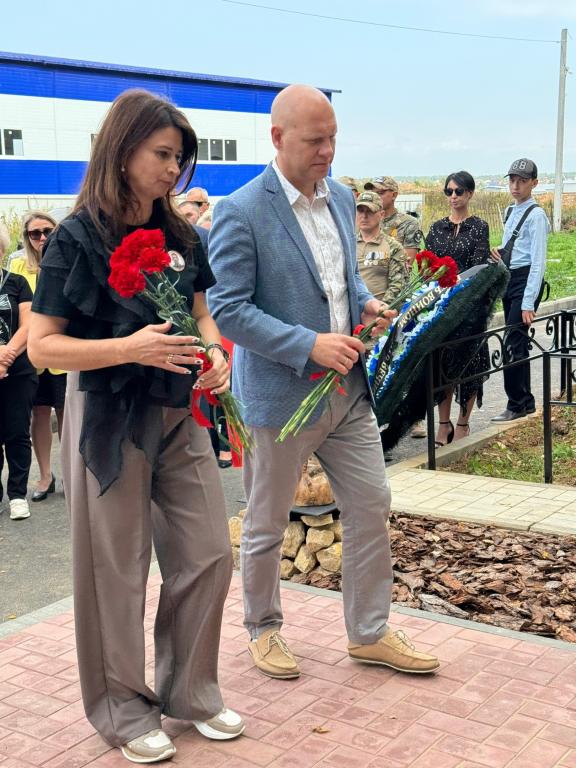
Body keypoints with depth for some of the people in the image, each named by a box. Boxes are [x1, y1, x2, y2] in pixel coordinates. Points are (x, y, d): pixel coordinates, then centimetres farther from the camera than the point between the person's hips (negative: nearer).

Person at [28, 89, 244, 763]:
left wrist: (215, 353, -5)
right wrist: (130, 348, -26)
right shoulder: (77, 238, -11)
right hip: (109, 421, -6)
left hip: (179, 416, 6)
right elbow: (43, 346, -13)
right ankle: (122, 708, 26)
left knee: (208, 556, 9)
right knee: (117, 573, 6)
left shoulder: (179, 235, 6)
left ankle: (189, 689, 29)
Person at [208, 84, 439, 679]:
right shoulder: (241, 213, -15)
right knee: (266, 525, 11)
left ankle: (369, 633, 27)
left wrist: (365, 302, 0)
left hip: (347, 387, 7)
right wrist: (310, 344, -24)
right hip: (281, 394, -6)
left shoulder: (340, 198, 8)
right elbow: (227, 308, -18)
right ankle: (263, 629, 34)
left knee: (371, 508, 11)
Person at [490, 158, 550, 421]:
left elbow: (538, 262, -17)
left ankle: (516, 405, -1)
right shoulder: (511, 212, 14)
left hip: (526, 280, -9)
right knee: (518, 343, 12)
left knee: (513, 344, -10)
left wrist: (528, 303, -21)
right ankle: (526, 401, 21)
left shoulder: (536, 215, -12)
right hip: (508, 279, 9)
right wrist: (498, 252, 6)